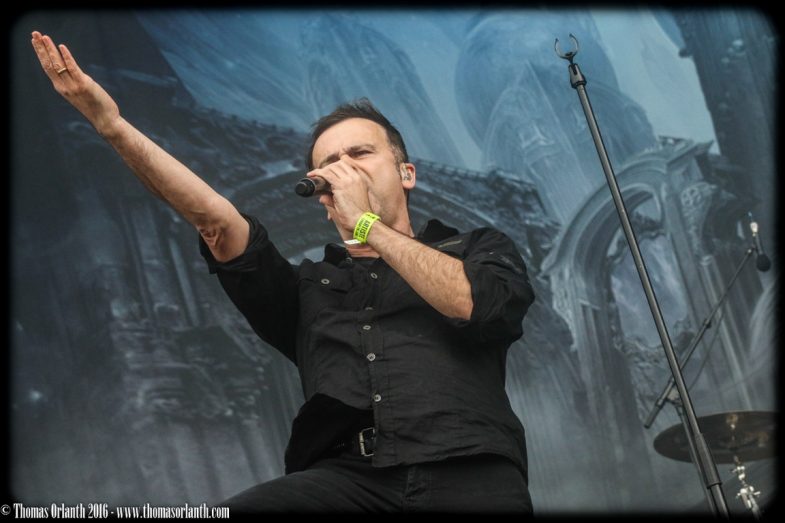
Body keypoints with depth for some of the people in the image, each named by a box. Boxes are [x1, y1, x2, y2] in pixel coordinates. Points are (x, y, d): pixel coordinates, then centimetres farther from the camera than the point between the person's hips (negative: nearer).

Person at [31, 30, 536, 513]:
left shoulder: (479, 250, 24)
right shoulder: (309, 289, 29)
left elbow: (483, 305, 1)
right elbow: (217, 220, 15)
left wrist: (367, 223, 9)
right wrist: (114, 125, 3)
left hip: (468, 469, -2)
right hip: (347, 477, 2)